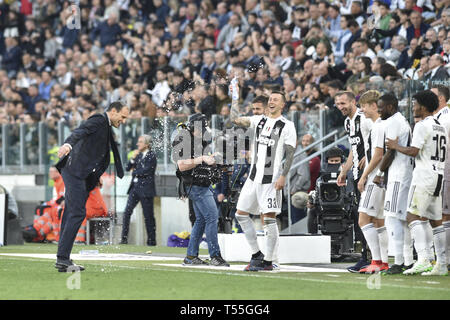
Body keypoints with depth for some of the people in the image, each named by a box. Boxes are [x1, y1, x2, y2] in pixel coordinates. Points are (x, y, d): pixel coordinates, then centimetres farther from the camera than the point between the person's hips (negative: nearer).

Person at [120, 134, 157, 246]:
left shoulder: (151, 156, -6)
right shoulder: (138, 155, 16)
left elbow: (145, 171, -14)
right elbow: (128, 168, 14)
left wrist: (134, 172, 2)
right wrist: (133, 158, -2)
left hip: (145, 189, -7)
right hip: (135, 187, 7)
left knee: (148, 216, -1)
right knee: (127, 212, -4)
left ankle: (151, 240, 6)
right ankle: (124, 239, -3)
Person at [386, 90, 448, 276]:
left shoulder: (422, 126, -9)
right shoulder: (441, 128, 18)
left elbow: (413, 151, -17)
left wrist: (396, 147, -1)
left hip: (424, 177, -9)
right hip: (438, 176, 9)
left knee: (414, 217, -11)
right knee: (436, 221, 9)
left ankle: (423, 259, -24)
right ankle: (441, 264, 7)